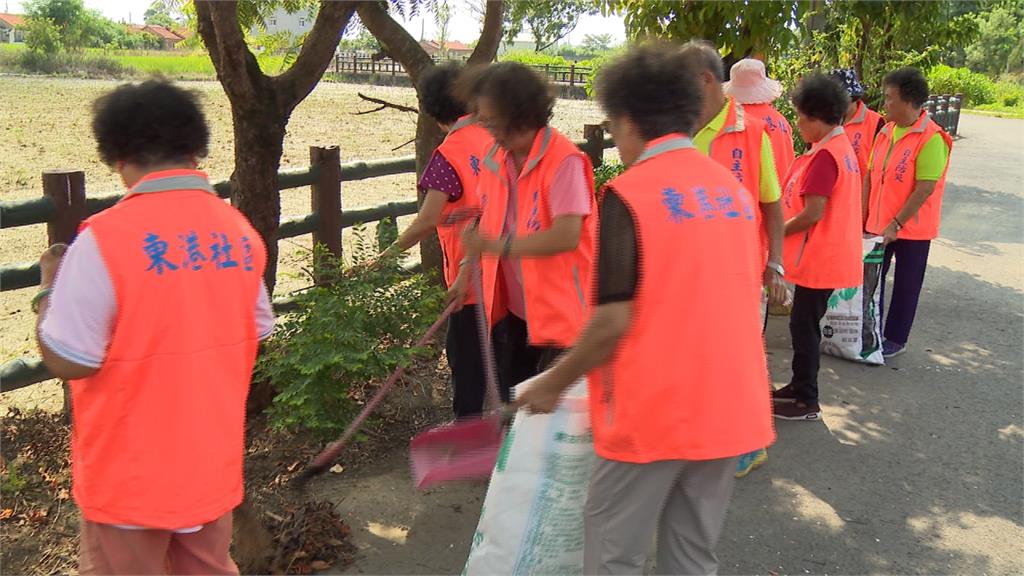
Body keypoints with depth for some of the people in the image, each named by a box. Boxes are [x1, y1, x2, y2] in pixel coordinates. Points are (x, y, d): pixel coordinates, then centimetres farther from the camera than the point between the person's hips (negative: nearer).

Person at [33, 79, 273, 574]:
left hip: (129, 470, -4)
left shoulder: (106, 238, -21)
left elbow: (68, 361, -17)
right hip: (213, 460, 5)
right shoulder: (239, 231, -3)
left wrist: (50, 289, -1)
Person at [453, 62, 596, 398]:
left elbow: (567, 235, -30)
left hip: (561, 312, -8)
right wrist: (470, 269, 8)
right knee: (511, 402, 18)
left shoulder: (564, 161, -20)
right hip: (515, 308, 8)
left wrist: (499, 246, -31)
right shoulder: (495, 160, 4)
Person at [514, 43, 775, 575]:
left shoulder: (629, 193, -13)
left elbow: (615, 320, -16)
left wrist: (553, 384, -3)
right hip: (727, 408, 6)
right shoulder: (734, 189, 7)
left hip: (653, 412, -6)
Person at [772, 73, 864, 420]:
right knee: (804, 324, 19)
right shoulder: (840, 146, 11)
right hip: (825, 255, 10)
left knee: (804, 327, 1)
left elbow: (813, 214, -24)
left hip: (820, 258, -10)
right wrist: (785, 226, 11)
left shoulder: (825, 155, -21)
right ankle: (800, 387, 32)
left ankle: (806, 402, 12)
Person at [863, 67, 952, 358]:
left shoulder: (931, 138, -17)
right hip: (877, 225, 6)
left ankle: (896, 339, 23)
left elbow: (925, 189, -21)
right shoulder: (886, 132, 4)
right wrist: (863, 217, 4)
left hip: (911, 228, -6)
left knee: (905, 285, 9)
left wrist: (896, 225, -20)